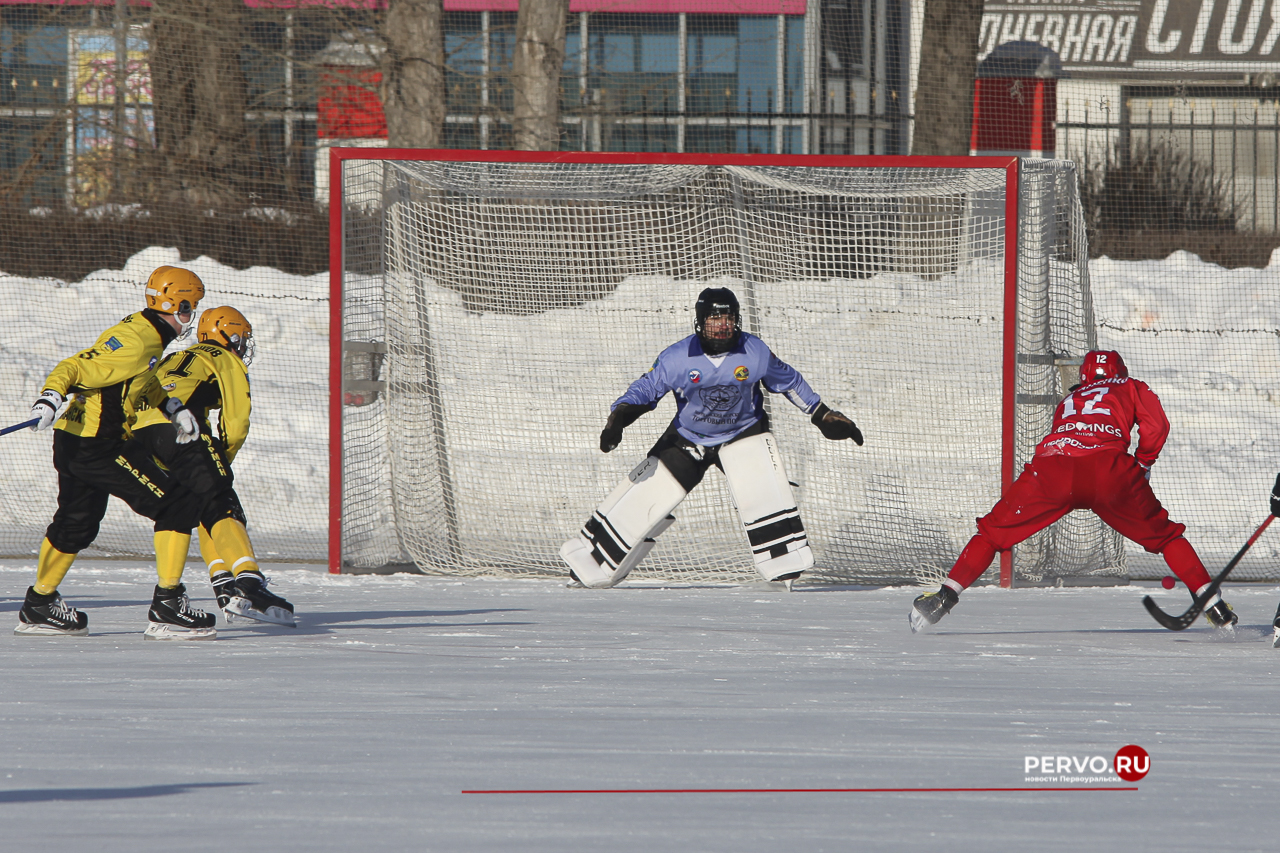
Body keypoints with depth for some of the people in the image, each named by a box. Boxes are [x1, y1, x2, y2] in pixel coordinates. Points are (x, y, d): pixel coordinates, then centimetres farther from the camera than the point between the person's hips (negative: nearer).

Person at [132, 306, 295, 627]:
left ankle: (225, 588, 6)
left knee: (206, 514, 16)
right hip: (178, 430, -7)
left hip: (140, 433, 7)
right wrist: (220, 461, 17)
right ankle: (249, 583, -30)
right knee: (222, 507, -13)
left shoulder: (174, 360, 37)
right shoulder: (227, 362, 15)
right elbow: (236, 424, 4)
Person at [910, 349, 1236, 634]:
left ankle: (947, 594, 3)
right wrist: (1142, 466, 26)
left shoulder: (1068, 401, 41)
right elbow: (1156, 425, 13)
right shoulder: (1131, 388, 32)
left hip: (1052, 468, 1)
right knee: (1162, 535, 17)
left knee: (995, 530, 16)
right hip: (1108, 467, -1)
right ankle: (1212, 604, 11)